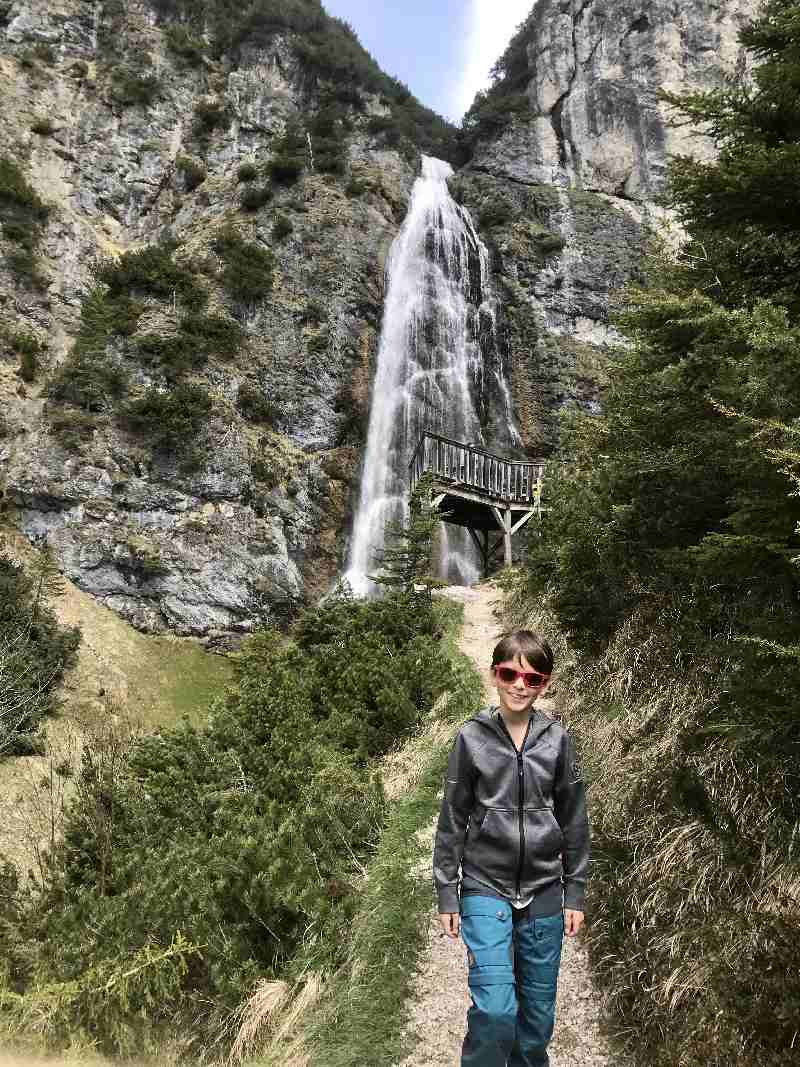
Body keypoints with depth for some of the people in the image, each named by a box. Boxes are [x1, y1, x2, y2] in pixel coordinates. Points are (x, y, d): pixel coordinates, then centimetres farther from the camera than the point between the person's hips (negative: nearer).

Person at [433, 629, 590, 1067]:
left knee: (538, 1013, 14)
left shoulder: (557, 739, -3)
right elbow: (452, 819, -2)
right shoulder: (471, 737, -7)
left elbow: (574, 820, 4)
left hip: (543, 893, 2)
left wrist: (575, 894, 5)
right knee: (495, 1009, -9)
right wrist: (447, 894, -1)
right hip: (485, 889, -2)